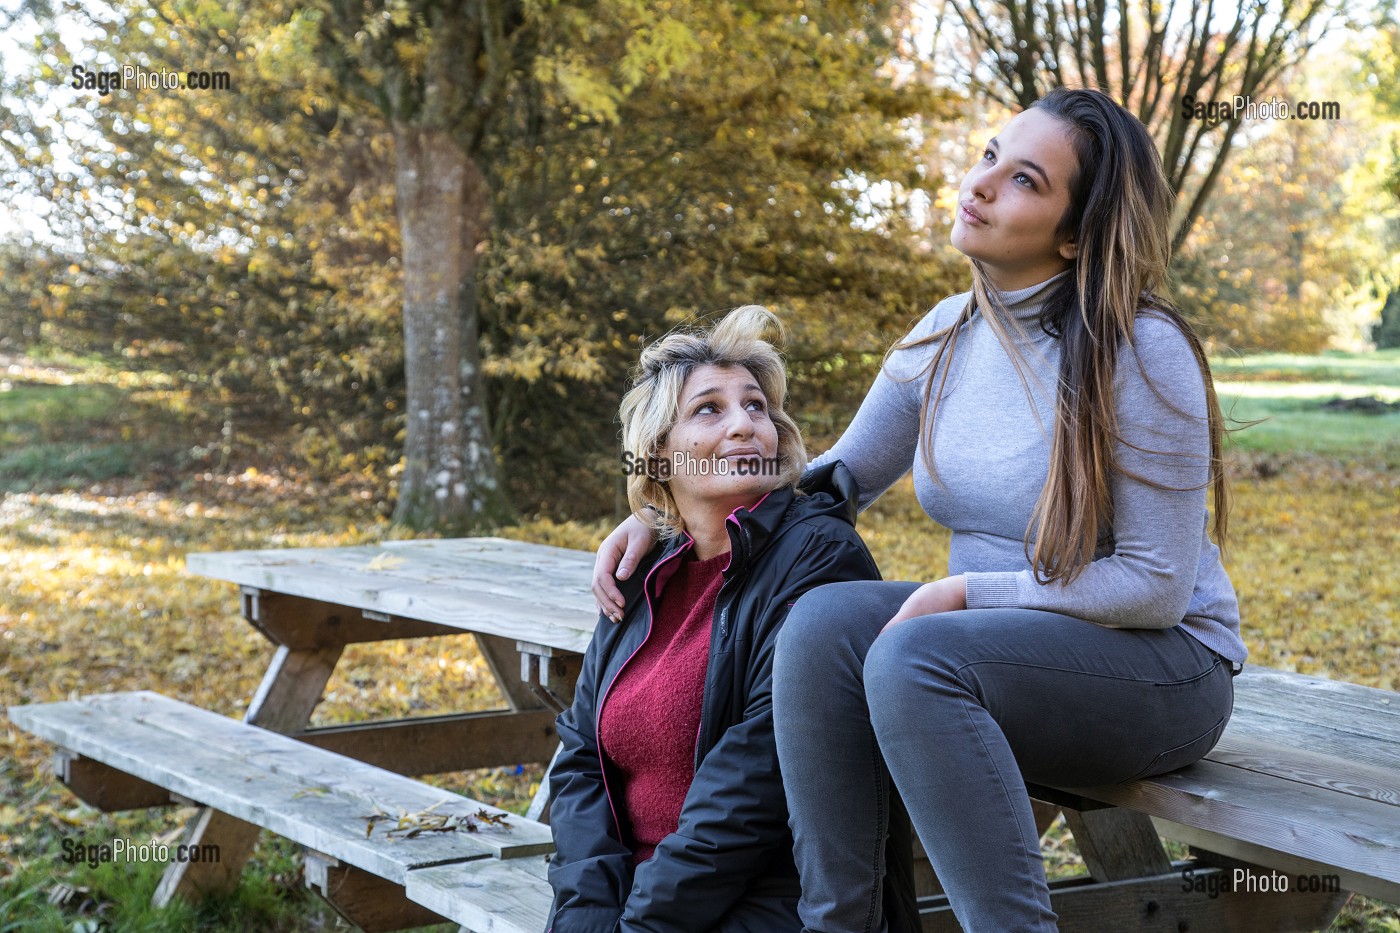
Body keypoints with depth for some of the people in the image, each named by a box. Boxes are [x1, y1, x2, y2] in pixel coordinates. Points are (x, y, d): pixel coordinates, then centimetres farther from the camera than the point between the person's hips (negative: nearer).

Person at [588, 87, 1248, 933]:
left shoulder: (1140, 350, -17)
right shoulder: (950, 335, 3)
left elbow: (1156, 586, -16)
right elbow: (840, 477, 15)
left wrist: (964, 592, -20)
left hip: (1160, 665, -6)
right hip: (1005, 648, 6)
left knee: (912, 659, -32)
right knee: (824, 620, -22)